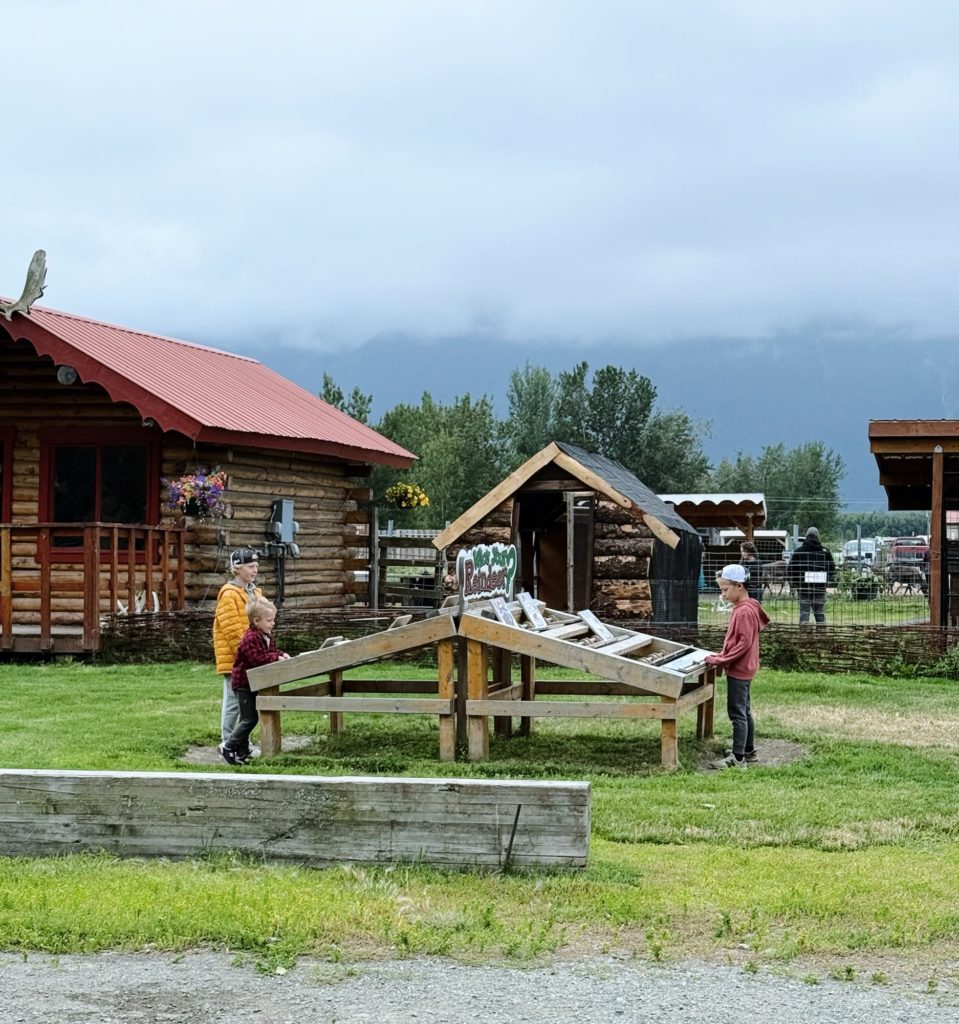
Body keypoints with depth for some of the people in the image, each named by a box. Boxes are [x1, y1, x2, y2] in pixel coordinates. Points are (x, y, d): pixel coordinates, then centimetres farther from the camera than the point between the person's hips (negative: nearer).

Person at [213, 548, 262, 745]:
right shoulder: (229, 595, -12)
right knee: (233, 701, -5)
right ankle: (227, 742, 2)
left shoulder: (255, 593, 15)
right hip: (234, 659, -8)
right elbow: (232, 631, -17)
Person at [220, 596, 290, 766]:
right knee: (250, 719, -10)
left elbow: (271, 652, 18)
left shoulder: (267, 636, 10)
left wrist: (281, 655, -3)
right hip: (243, 683, -10)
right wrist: (276, 657, -22)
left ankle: (242, 751, 20)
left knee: (247, 719, 14)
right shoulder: (251, 638, -21)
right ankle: (228, 746, -2)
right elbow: (257, 658, -28)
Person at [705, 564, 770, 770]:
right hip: (742, 668, 10)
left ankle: (738, 757, -7)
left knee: (737, 712, -8)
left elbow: (744, 643, -23)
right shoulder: (741, 608, 11)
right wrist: (722, 656, 8)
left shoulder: (744, 612, -20)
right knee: (743, 710, 18)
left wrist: (721, 660, -20)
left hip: (739, 669, -10)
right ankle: (749, 750, 28)